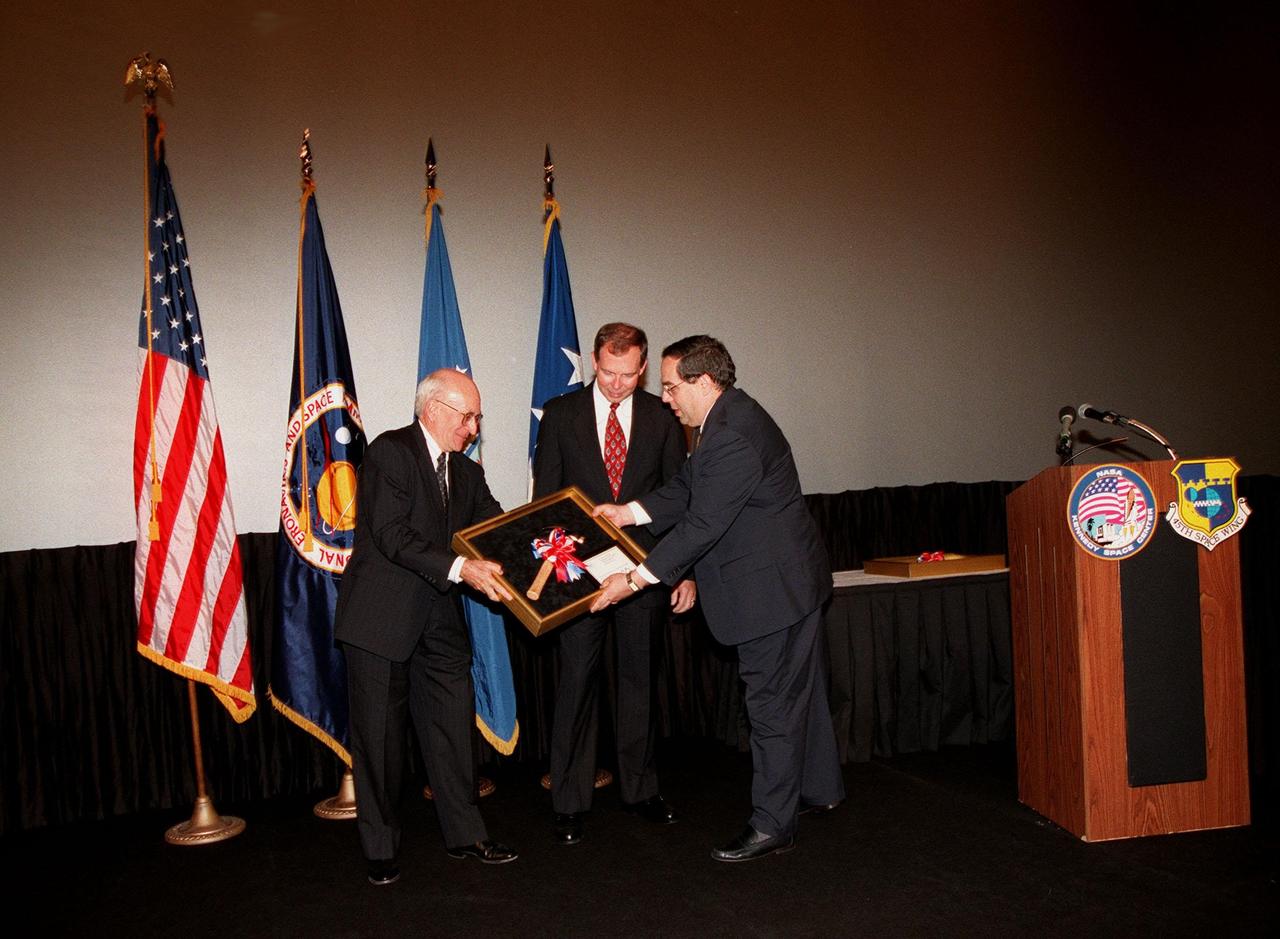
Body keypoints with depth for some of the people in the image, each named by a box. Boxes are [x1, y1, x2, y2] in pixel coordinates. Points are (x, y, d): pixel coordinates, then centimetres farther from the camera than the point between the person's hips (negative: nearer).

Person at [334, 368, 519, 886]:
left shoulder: (466, 471, 12)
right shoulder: (390, 452, -12)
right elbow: (392, 534, -22)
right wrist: (460, 568, -31)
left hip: (439, 618, 6)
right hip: (382, 616, -6)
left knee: (453, 725, 9)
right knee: (380, 733, 5)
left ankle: (465, 833, 22)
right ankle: (380, 848, 20)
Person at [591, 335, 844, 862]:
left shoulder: (732, 438, -26)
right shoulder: (729, 418, 8)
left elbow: (702, 525, -26)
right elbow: (686, 490, 12)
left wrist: (637, 579, -21)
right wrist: (627, 513, 4)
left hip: (774, 586, -11)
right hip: (789, 580, 11)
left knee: (773, 705, 0)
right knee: (799, 689, 22)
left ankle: (772, 825, 12)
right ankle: (819, 788, 39)